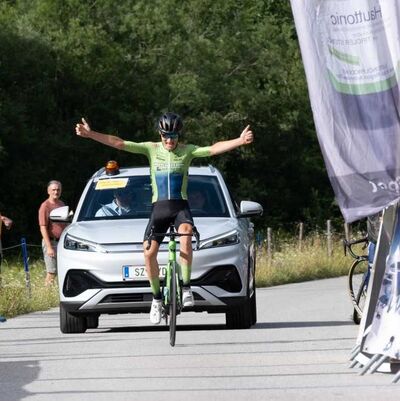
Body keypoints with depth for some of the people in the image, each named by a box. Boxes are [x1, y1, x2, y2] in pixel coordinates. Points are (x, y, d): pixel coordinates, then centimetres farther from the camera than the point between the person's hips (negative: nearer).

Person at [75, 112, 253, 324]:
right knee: (149, 252, -10)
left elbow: (214, 149, -14)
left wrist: (240, 141, -30)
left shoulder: (187, 151, 0)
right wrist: (90, 134, -12)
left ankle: (186, 288, -27)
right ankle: (156, 298, 8)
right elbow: (119, 143, -4)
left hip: (180, 206, -2)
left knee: (185, 234, -32)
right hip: (158, 207, 2)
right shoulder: (151, 149, 2)